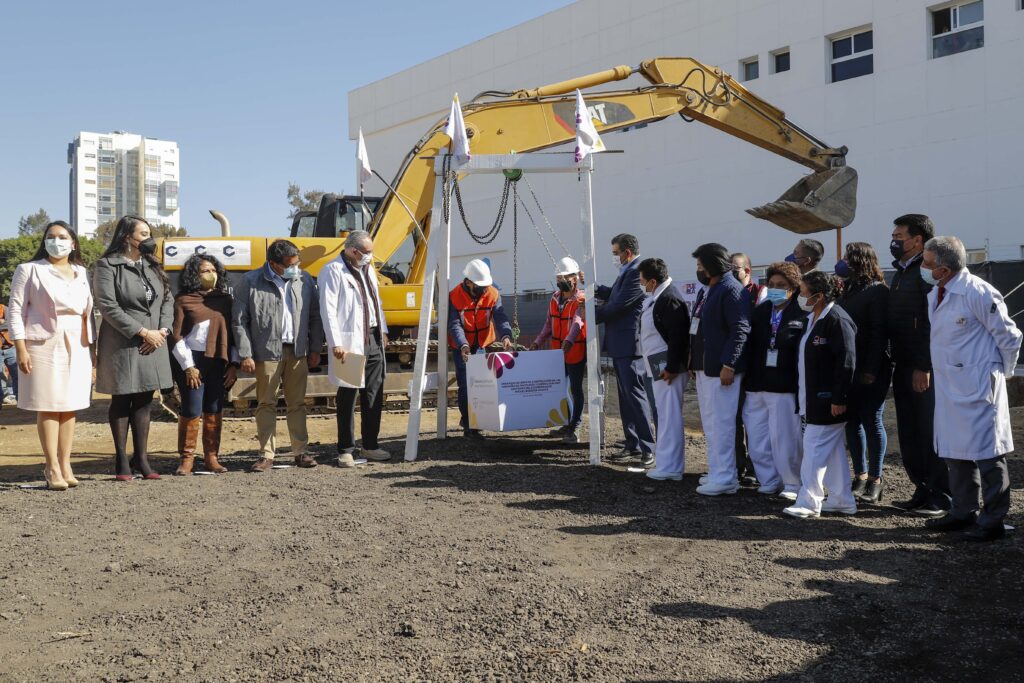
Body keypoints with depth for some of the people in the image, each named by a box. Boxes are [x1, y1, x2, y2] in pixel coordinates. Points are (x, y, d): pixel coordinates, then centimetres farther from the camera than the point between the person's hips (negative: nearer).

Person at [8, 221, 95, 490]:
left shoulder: (81, 273, 15)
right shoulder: (29, 270, 3)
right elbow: (16, 310, -1)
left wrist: (91, 347, 11)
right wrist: (21, 349, -10)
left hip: (77, 346, 4)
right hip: (44, 345, -4)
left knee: (70, 407, 4)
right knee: (48, 407, -5)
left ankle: (65, 465, 9)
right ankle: (53, 468, -3)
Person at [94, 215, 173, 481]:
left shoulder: (152, 266, 13)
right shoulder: (107, 266, -7)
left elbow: (168, 300, 11)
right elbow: (108, 306, -15)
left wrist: (162, 331, -6)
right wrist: (143, 332, -17)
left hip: (152, 346, 6)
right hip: (122, 345, -6)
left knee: (144, 401, 9)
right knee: (122, 401, 4)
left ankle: (141, 458, 16)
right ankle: (122, 460, 12)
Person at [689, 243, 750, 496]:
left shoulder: (732, 290, -14)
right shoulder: (707, 291, 16)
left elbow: (740, 330, -20)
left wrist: (728, 364, -23)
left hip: (721, 370, -10)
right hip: (704, 368, 10)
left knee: (720, 423, -6)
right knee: (710, 423, 16)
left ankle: (725, 478, 0)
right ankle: (716, 472, 25)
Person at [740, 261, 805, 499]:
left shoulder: (801, 316, -7)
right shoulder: (760, 312, 9)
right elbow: (750, 346, 9)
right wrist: (747, 379, 5)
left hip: (785, 388, -6)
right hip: (757, 387, 6)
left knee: (784, 440, 1)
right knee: (757, 440, 11)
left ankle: (793, 484, 17)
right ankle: (769, 482, 25)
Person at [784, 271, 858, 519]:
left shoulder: (837, 320, -17)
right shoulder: (813, 318, 13)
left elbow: (846, 362, -20)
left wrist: (839, 399, -21)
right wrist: (803, 396, 18)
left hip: (827, 401, -10)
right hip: (814, 399, 10)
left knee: (815, 448, -6)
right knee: (833, 450, 14)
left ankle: (808, 502, 0)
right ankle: (842, 500, 22)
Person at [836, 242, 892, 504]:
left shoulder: (877, 291, -7)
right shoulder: (848, 289, 15)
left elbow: (879, 333, -14)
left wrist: (872, 370, -19)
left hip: (871, 371, -7)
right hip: (848, 369, 7)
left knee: (871, 421, -2)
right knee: (852, 421, 8)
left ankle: (875, 481, 6)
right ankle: (860, 476, 17)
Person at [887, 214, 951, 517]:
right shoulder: (901, 273, 17)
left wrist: (924, 367, -22)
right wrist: (895, 361, 15)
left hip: (925, 370, -9)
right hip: (903, 367, 9)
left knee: (930, 433, -2)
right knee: (909, 434, 12)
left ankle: (942, 498, 6)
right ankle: (922, 492, 22)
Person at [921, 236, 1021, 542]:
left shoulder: (978, 293, -16)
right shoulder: (935, 294, 9)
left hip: (978, 387, -9)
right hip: (949, 386, 9)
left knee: (987, 454, -2)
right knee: (954, 452, 15)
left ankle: (992, 520, 7)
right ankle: (965, 511, 28)